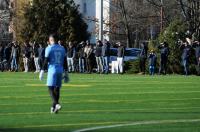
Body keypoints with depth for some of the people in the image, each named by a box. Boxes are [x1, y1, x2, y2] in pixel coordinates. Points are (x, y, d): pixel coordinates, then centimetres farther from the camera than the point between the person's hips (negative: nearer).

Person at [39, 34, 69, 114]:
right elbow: (65, 62, 12)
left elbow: (46, 61, -8)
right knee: (57, 89, 10)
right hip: (60, 70, 5)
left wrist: (42, 71, -2)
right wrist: (66, 73, 17)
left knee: (51, 88, -5)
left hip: (52, 70, -5)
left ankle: (56, 104, -24)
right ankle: (54, 107, 14)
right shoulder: (62, 49, 11)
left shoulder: (49, 48, -5)